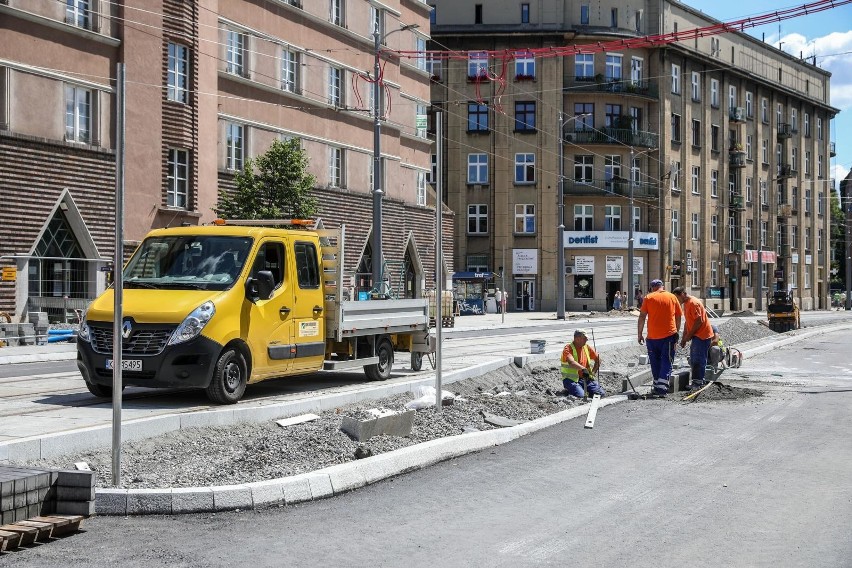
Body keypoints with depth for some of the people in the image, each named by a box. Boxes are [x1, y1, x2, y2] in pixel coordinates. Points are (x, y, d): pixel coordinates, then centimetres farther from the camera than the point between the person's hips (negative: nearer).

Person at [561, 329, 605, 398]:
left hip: (586, 378, 6)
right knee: (580, 395, -30)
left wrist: (593, 372, 4)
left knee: (601, 393, -12)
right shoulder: (568, 348, -11)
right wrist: (583, 369, -46)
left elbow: (598, 359, 19)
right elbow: (571, 362, -31)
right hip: (571, 379, -5)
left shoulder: (587, 348, 9)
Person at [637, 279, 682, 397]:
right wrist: (676, 332, 20)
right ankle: (662, 388, -11)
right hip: (669, 335, 0)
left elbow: (642, 317, -4)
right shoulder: (672, 297, 7)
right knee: (666, 362, 1)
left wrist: (640, 334, 1)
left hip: (652, 336, 0)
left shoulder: (648, 298, 2)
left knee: (655, 363, 13)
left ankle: (657, 386, 19)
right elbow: (678, 317, 10)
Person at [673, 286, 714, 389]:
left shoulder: (693, 303, -17)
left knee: (699, 360, -8)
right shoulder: (685, 304, 13)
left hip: (702, 335, -10)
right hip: (696, 336, 10)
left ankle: (698, 382, -5)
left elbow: (699, 321, -22)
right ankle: (697, 381, 17)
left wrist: (689, 335, -15)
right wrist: (684, 337, 14)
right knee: (693, 360, 12)